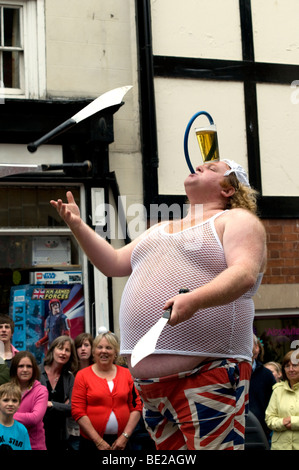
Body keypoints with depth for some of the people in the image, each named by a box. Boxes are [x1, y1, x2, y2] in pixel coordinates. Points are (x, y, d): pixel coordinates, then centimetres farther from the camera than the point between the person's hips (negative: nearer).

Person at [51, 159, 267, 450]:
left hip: (207, 372, -7)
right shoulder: (159, 230, 27)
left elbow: (245, 273, -15)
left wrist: (195, 299, -32)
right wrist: (77, 225, 14)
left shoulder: (237, 220, 3)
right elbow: (113, 263, 26)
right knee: (168, 449, 10)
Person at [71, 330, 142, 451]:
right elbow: (78, 411, -6)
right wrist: (99, 441, -10)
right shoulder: (83, 375, -1)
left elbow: (136, 407, 4)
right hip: (92, 442, -2)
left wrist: (125, 436, -6)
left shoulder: (127, 374, 6)